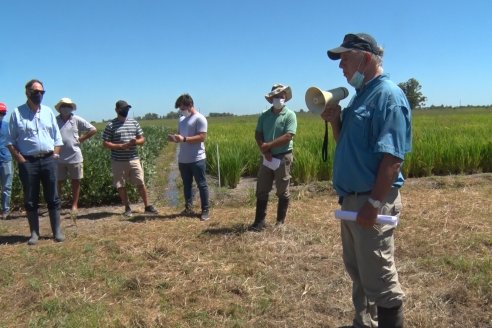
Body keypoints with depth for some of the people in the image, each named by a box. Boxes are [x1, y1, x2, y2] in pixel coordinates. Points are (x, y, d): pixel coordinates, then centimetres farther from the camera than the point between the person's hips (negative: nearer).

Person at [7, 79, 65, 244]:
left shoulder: (48, 112, 8)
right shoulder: (17, 113, 0)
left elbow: (57, 137, 12)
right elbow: (11, 141, 0)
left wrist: (55, 155, 2)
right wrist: (20, 160, -7)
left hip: (48, 160, 2)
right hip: (28, 162, -2)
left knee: (52, 198, 6)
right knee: (30, 200, 5)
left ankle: (57, 231, 13)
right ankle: (34, 233, 15)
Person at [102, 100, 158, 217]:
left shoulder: (134, 123, 8)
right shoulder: (111, 125, -2)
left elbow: (142, 139, 10)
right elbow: (105, 143, -5)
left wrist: (136, 142, -13)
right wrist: (121, 146, -18)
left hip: (134, 159, 2)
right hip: (118, 161, -2)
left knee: (141, 183, 3)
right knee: (121, 186, 6)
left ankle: (147, 206, 16)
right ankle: (127, 208, 19)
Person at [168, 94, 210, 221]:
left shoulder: (200, 119, -10)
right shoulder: (182, 119, 14)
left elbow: (202, 137, -19)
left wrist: (184, 139, -24)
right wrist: (174, 138, -3)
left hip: (197, 160, -7)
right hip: (183, 160, 8)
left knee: (201, 185, 2)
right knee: (187, 184, 12)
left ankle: (205, 210, 9)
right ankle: (188, 208, 21)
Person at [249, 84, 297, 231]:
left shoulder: (290, 115, -6)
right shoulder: (264, 115, 8)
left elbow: (288, 137, -16)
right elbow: (258, 134, 5)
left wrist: (268, 145, -14)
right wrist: (264, 150, -12)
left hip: (283, 157, -4)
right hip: (267, 157, 4)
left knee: (283, 192, 5)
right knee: (261, 191, 5)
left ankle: (280, 221, 16)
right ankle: (259, 221, 12)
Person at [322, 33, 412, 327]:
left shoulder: (389, 96, -15)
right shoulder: (361, 95, 15)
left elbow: (392, 158, -23)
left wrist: (374, 203, -25)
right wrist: (335, 121, 3)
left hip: (371, 202, -10)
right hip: (352, 199, 10)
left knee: (380, 281, 0)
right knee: (358, 272, 21)